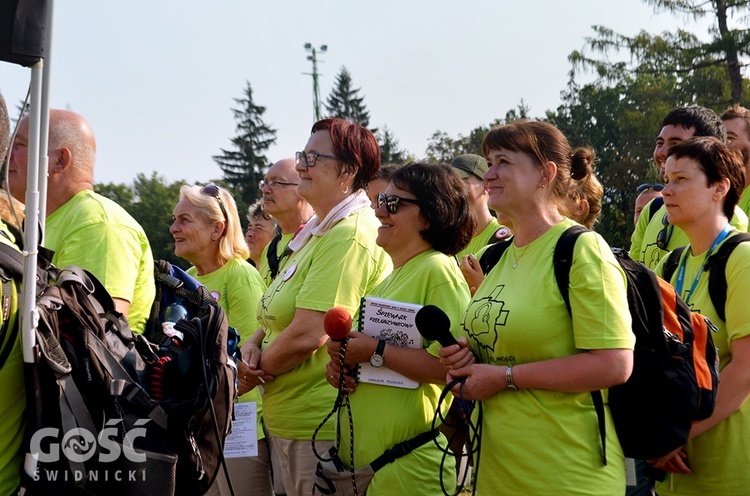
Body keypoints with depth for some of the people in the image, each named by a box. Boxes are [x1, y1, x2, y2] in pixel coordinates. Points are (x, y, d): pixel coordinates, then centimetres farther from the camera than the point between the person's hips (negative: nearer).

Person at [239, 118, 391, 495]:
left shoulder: (349, 236, -18)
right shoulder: (316, 232, 15)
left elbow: (307, 335, -24)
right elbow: (281, 317, 21)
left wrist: (259, 368, -7)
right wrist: (253, 345, 1)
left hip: (325, 431, -10)